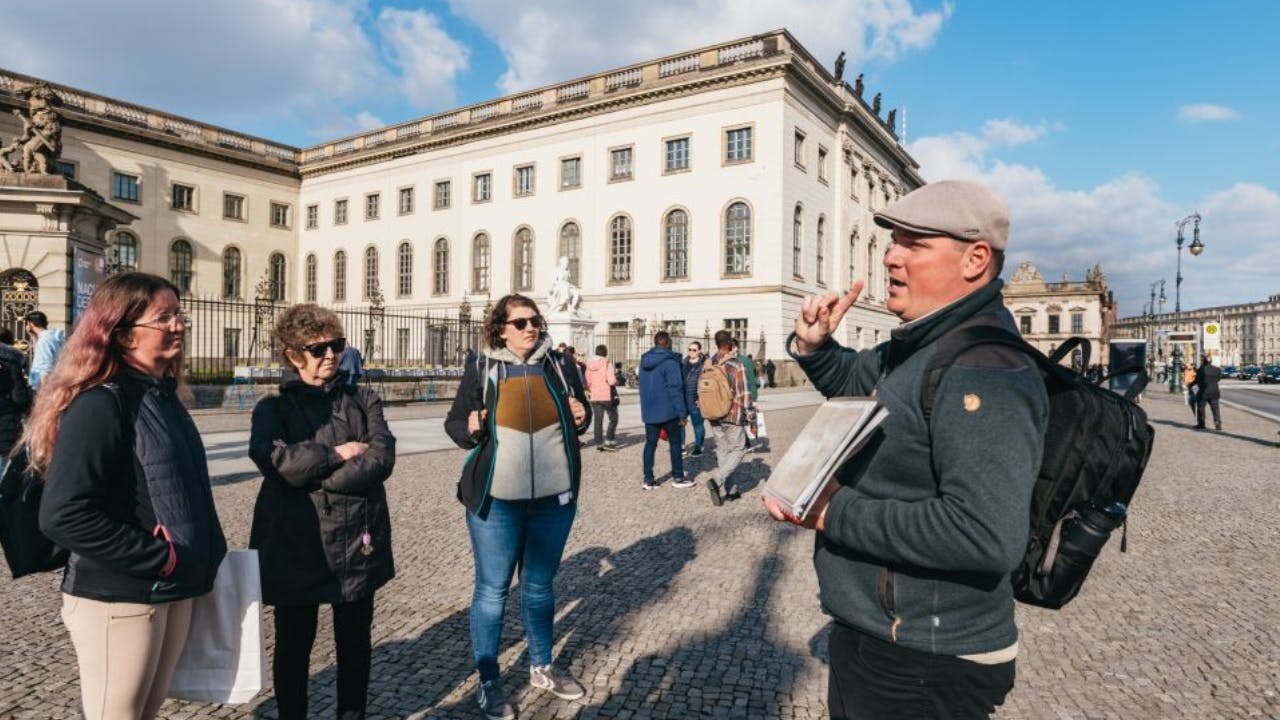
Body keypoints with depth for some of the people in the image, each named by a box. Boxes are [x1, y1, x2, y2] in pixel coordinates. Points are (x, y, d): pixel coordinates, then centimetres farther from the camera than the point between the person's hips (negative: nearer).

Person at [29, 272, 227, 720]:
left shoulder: (161, 395, 8)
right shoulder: (100, 403, -18)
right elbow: (63, 516, -25)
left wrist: (201, 559, 10)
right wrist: (157, 557, -20)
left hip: (174, 590, 8)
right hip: (118, 598, -8)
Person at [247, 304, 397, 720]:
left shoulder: (363, 400, 5)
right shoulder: (273, 409, 0)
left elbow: (382, 459, -11)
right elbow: (276, 462, -20)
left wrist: (315, 477, -17)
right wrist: (338, 453, -14)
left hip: (357, 542, 2)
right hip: (296, 545, -2)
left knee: (355, 643, 16)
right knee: (294, 646, 14)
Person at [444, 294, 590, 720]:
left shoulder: (557, 365, 5)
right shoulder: (481, 371, -2)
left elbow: (578, 413, 16)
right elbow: (453, 423, 6)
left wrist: (581, 417, -6)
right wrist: (471, 429, -16)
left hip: (554, 499, 3)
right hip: (497, 500, -2)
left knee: (540, 586, 18)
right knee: (492, 590, 8)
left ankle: (542, 668, 37)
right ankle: (488, 683, 26)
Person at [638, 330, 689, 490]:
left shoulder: (644, 360, 8)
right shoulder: (670, 361, -15)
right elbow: (675, 389, -19)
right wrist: (682, 413, -15)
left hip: (649, 411, 6)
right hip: (668, 411, -6)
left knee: (650, 444, 10)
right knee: (675, 443, 8)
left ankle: (648, 480, 10)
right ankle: (678, 478, 14)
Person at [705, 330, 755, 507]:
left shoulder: (708, 364, 3)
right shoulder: (737, 365, -14)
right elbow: (744, 393, -13)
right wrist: (750, 414, -3)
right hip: (733, 416, -6)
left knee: (722, 451, 14)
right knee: (737, 450, 4)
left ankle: (730, 489, 19)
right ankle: (716, 480, -14)